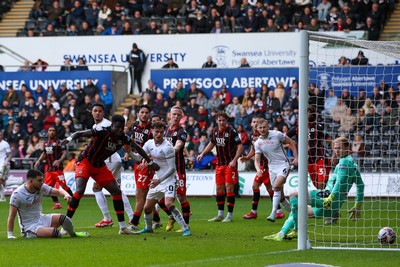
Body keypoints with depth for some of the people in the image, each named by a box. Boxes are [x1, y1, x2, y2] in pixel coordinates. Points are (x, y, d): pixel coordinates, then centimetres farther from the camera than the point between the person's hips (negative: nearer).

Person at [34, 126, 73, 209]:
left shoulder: (58, 142, -8)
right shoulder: (45, 143, 12)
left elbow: (64, 153, -13)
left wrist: (59, 161, -28)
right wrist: (39, 160, 10)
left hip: (58, 168, -7)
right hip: (49, 168, 7)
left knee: (63, 185, -11)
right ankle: (56, 203, 13)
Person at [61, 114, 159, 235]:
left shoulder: (123, 138, -9)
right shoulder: (102, 132, -26)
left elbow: (137, 148, 8)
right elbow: (80, 133, -31)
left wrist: (150, 162, 16)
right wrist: (70, 138, -52)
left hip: (99, 166, 6)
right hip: (85, 161, -6)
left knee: (116, 191, 2)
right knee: (80, 190, -24)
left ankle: (123, 227, 11)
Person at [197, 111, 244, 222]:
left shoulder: (231, 131, -13)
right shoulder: (215, 131, 6)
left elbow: (240, 146, -13)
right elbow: (212, 143, 24)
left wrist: (234, 160, -21)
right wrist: (202, 154, 16)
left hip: (230, 164, -6)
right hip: (219, 163, 6)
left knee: (229, 188, -8)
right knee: (219, 188, 8)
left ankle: (229, 216, -4)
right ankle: (220, 215, 17)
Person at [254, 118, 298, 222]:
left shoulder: (277, 135, -9)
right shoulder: (258, 143, 0)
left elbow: (291, 142, 2)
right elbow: (257, 159, -1)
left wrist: (296, 158, -5)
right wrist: (258, 169, -23)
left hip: (283, 164, -5)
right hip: (272, 167, 5)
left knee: (277, 186, -26)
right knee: (280, 196, 4)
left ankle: (273, 214, -26)